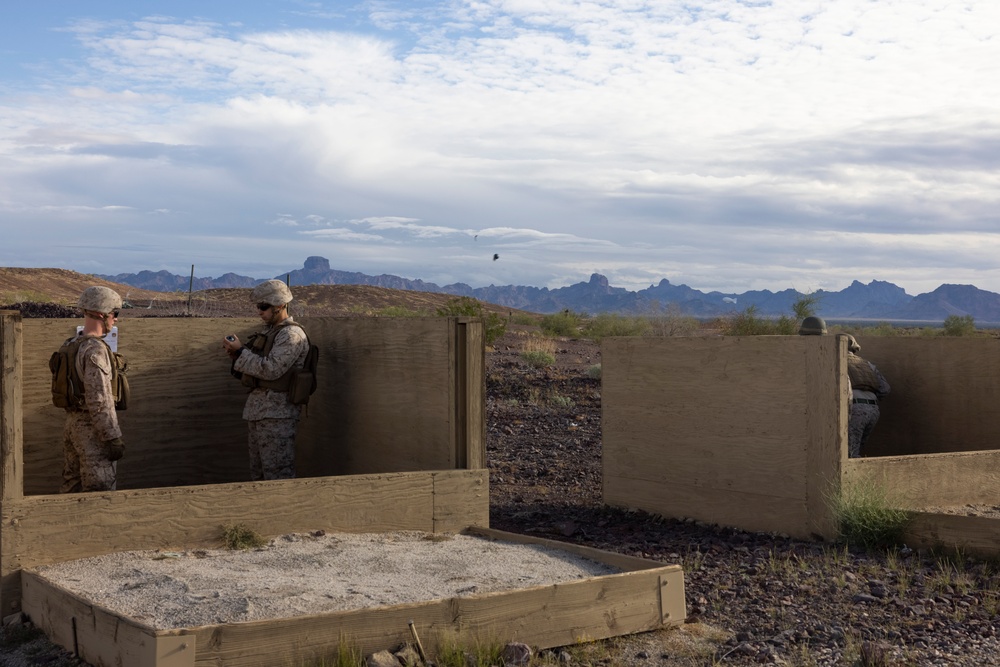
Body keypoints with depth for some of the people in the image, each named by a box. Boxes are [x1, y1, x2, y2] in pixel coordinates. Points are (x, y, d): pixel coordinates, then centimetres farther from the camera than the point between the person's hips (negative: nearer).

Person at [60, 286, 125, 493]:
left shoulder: (70, 345, 9)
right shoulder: (95, 350, -21)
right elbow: (99, 400, -23)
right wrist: (114, 438, -19)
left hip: (72, 423, 9)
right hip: (92, 429, -9)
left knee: (72, 485, 16)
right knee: (100, 490, -2)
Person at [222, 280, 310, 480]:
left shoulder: (291, 334, -11)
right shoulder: (270, 331, 17)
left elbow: (271, 369, -20)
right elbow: (256, 368, 19)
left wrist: (240, 352, -14)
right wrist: (237, 355, 2)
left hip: (277, 413, -10)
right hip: (258, 411, 10)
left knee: (278, 475, -9)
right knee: (258, 475, 13)